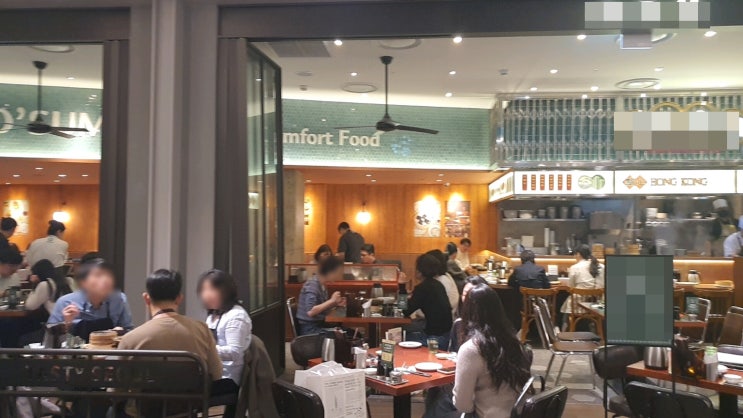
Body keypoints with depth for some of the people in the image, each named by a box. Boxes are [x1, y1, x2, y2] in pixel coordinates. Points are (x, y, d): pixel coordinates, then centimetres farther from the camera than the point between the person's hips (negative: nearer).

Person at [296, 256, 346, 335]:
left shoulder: (322, 285, 7)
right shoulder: (312, 285, -18)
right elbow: (310, 312, -29)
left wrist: (335, 303, -1)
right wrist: (331, 300, -24)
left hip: (319, 324, 8)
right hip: (309, 328, -8)